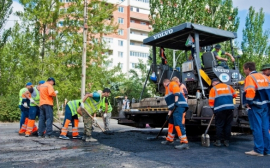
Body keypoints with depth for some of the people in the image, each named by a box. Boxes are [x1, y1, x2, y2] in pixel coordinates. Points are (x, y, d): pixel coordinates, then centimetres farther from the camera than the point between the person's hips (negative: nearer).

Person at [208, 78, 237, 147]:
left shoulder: (213, 89, 5)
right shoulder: (228, 86, 16)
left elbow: (211, 100, -1)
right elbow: (235, 95, 24)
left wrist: (213, 108, 9)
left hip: (220, 109, -3)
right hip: (230, 108, 3)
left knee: (219, 125, 5)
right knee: (228, 125, 10)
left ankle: (218, 141, 5)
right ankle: (227, 141, 14)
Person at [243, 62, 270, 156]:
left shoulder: (250, 77, -9)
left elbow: (250, 91, -25)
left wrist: (248, 102, -14)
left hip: (255, 106, -8)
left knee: (257, 128, -3)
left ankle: (258, 150, 0)